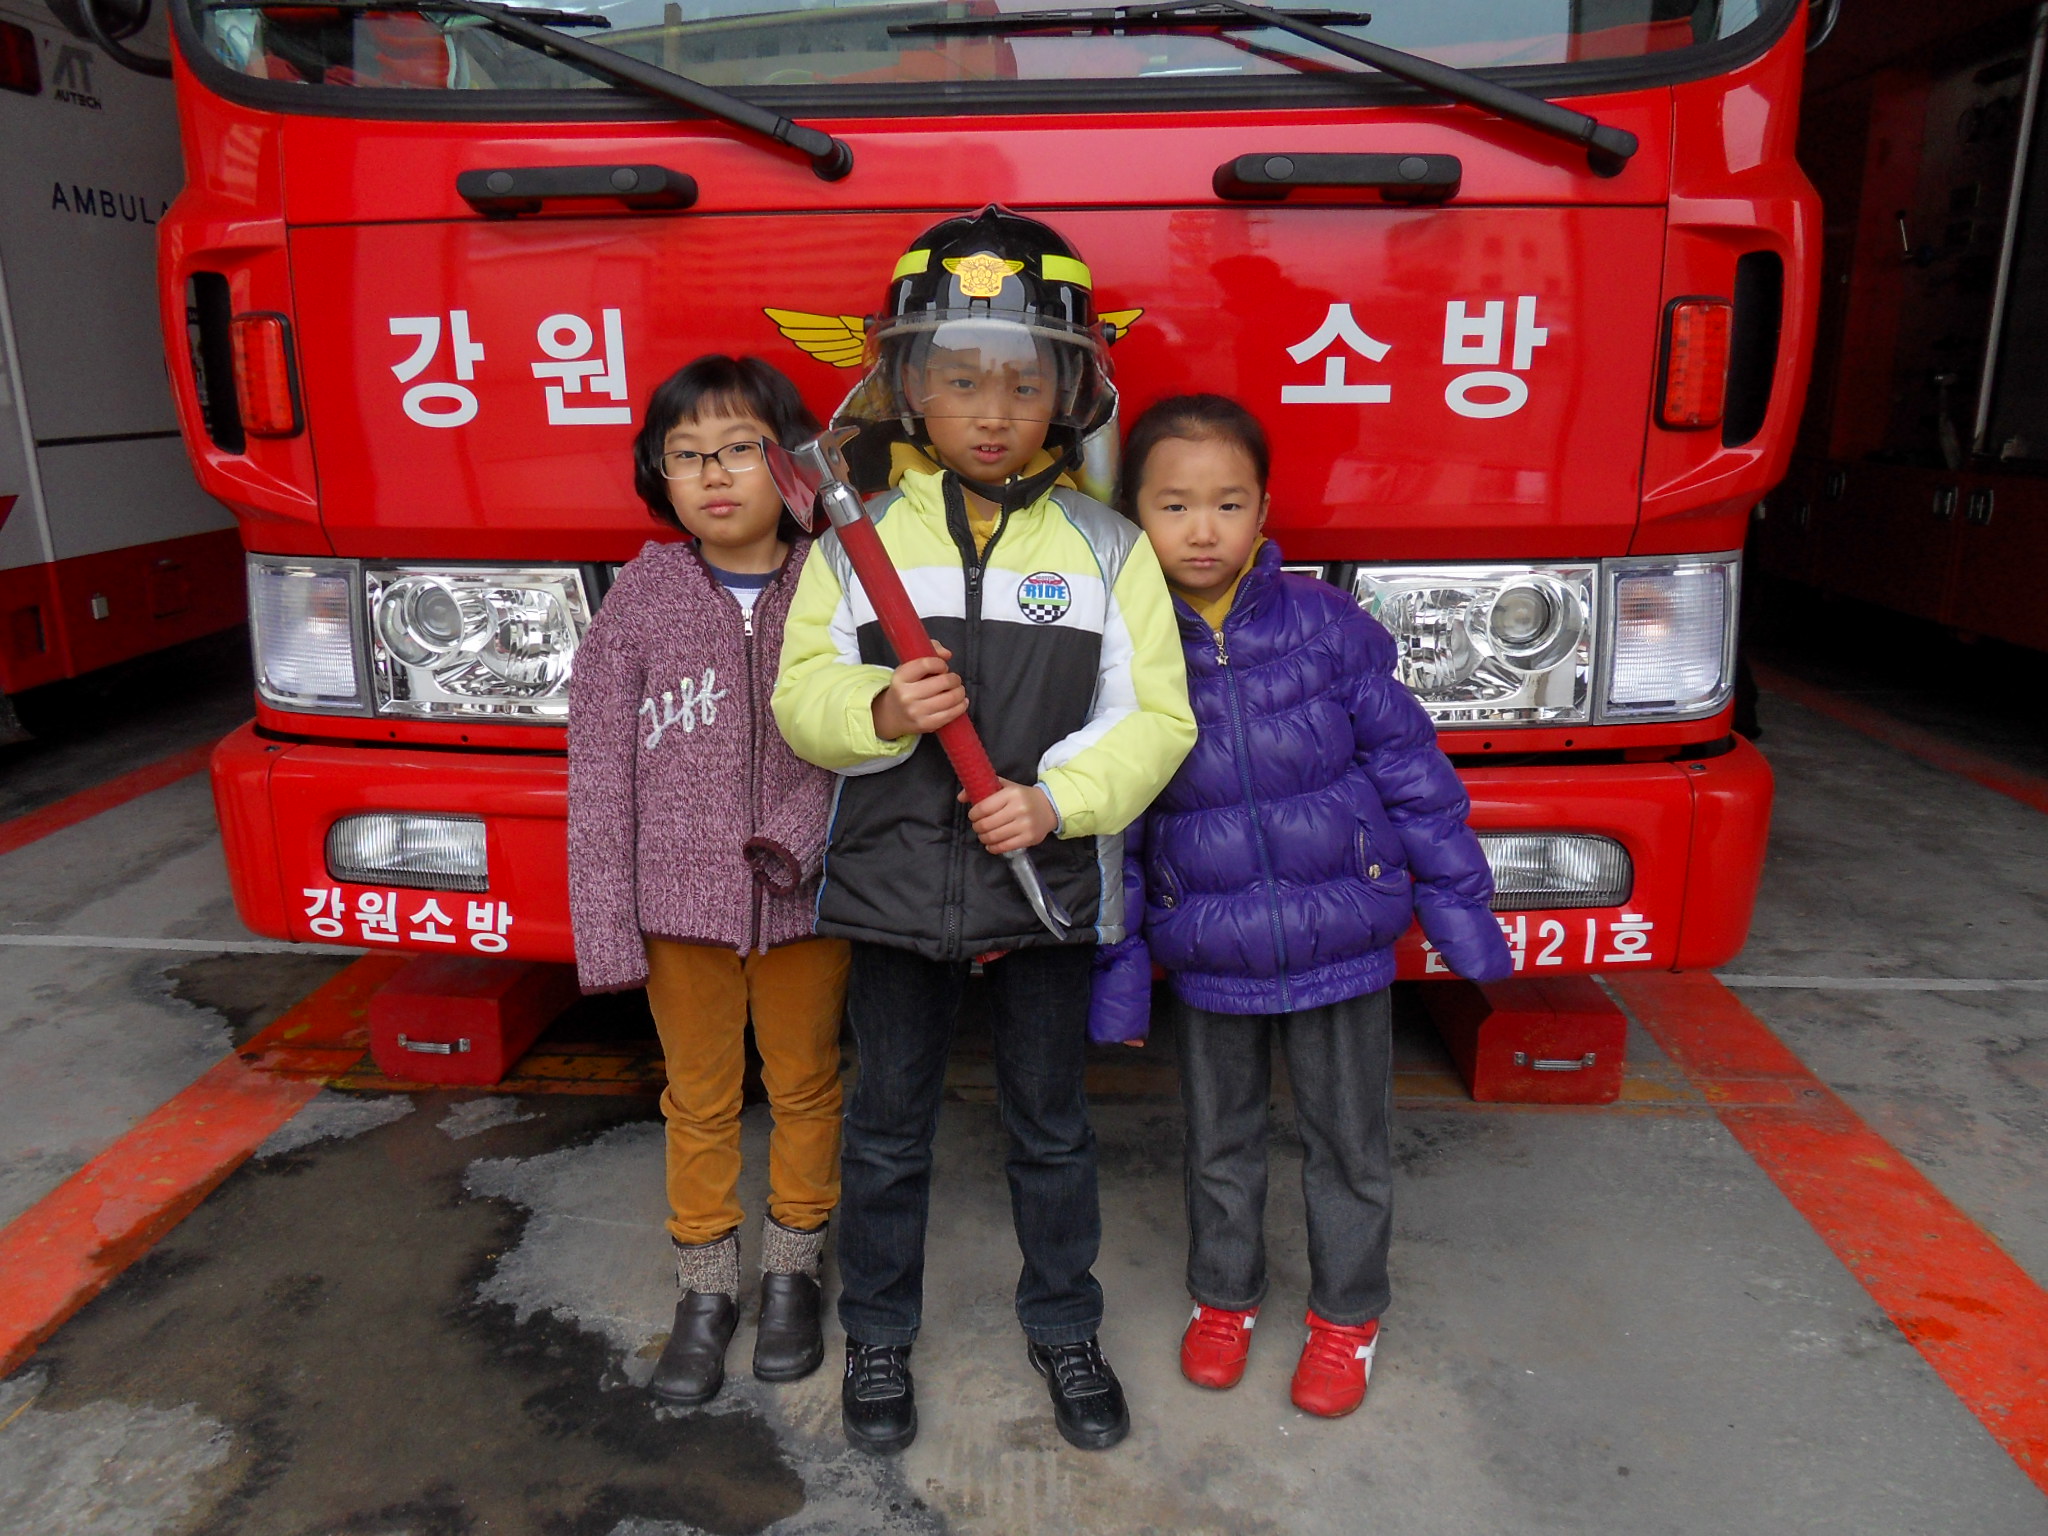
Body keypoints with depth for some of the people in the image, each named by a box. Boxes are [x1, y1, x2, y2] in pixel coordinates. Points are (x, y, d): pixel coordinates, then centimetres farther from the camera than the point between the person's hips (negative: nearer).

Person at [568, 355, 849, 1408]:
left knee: (804, 1085, 16)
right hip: (682, 897, 0)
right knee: (700, 1099, 15)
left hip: (807, 896, 0)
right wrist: (605, 926, -6)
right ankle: (705, 1291, 34)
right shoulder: (641, 603, -4)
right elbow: (602, 774, -4)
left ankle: (792, 1272, 38)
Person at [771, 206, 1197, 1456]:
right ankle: (879, 1333, 36)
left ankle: (1064, 1327, 38)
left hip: (1049, 885, 0)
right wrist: (877, 711, -22)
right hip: (895, 883, 0)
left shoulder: (1107, 546, -2)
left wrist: (1060, 797, -19)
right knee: (890, 1128, 15)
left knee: (1051, 1122, 16)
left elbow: (1155, 717, -4)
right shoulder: (857, 536, 0)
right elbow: (801, 694, -1)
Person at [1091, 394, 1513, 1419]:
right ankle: (1223, 1297, 43)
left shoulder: (1328, 625, -9)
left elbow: (1407, 767, -2)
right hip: (1208, 958, 1)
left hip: (1343, 941, 0)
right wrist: (1116, 971, 0)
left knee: (1347, 1142, 16)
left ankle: (1346, 1315, 38)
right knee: (1220, 1143, 19)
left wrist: (1458, 906, -1)